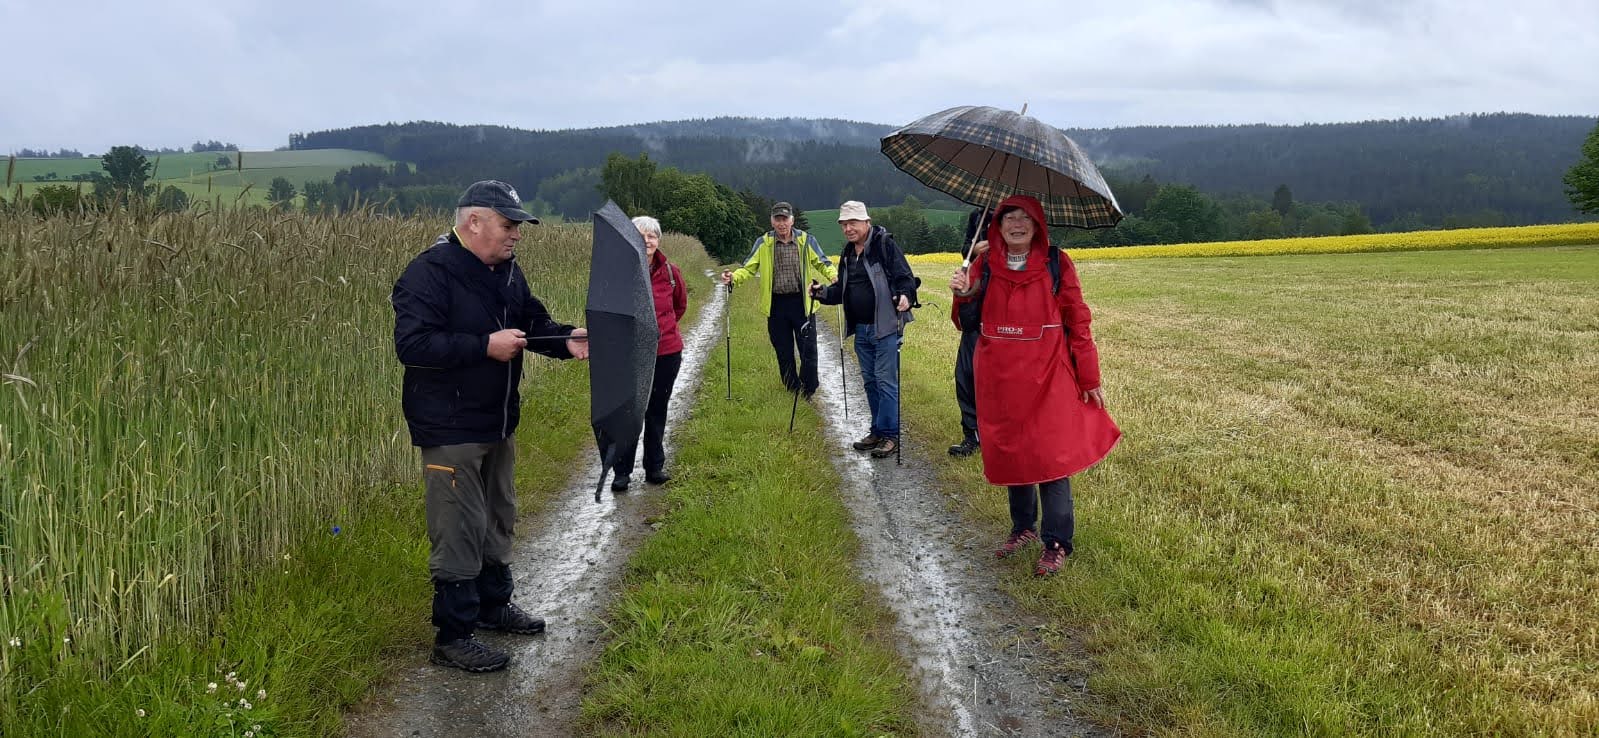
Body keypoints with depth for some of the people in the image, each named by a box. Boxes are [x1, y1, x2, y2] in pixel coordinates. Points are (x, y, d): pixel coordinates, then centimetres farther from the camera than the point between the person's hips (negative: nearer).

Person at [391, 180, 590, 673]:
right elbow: (411, 344, -28)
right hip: (450, 429, -9)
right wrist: (486, 346, -28)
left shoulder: (507, 270, 7)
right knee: (460, 531, -4)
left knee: (498, 520, 22)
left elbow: (533, 321, 16)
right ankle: (453, 636, 7)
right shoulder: (430, 273, -20)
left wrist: (565, 340, -5)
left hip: (497, 423, 9)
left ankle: (493, 603, 40)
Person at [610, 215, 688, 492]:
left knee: (657, 412, 14)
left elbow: (681, 304, 16)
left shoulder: (671, 272, -2)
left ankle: (655, 467, 26)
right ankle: (622, 472, 12)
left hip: (667, 352, 3)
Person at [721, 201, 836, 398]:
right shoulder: (763, 244, 3)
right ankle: (792, 393, 22)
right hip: (776, 305, 1)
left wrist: (833, 275, -15)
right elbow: (749, 268, 4)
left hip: (802, 302, -1)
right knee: (783, 352, 10)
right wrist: (734, 276, -16)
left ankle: (808, 394, 11)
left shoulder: (806, 240, 1)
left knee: (808, 350, -2)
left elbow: (822, 263, 6)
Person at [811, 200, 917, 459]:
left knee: (886, 381, -5)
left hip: (885, 328, -8)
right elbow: (842, 290, 18)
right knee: (869, 381, 14)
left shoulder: (885, 245, -9)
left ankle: (890, 435, 3)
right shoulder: (848, 254, 13)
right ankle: (878, 431, 25)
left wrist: (905, 296, -33)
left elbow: (905, 278, -13)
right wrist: (824, 293, 0)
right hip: (861, 329, 8)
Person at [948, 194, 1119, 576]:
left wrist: (1089, 377, -3)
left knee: (1050, 454, -5)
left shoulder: (1056, 263, -2)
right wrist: (963, 294, -21)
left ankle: (1057, 543, 4)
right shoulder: (985, 266, 5)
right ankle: (1023, 527, 29)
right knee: (1009, 451, 12)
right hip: (999, 375, 3)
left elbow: (1078, 320, -1)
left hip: (1047, 373, -3)